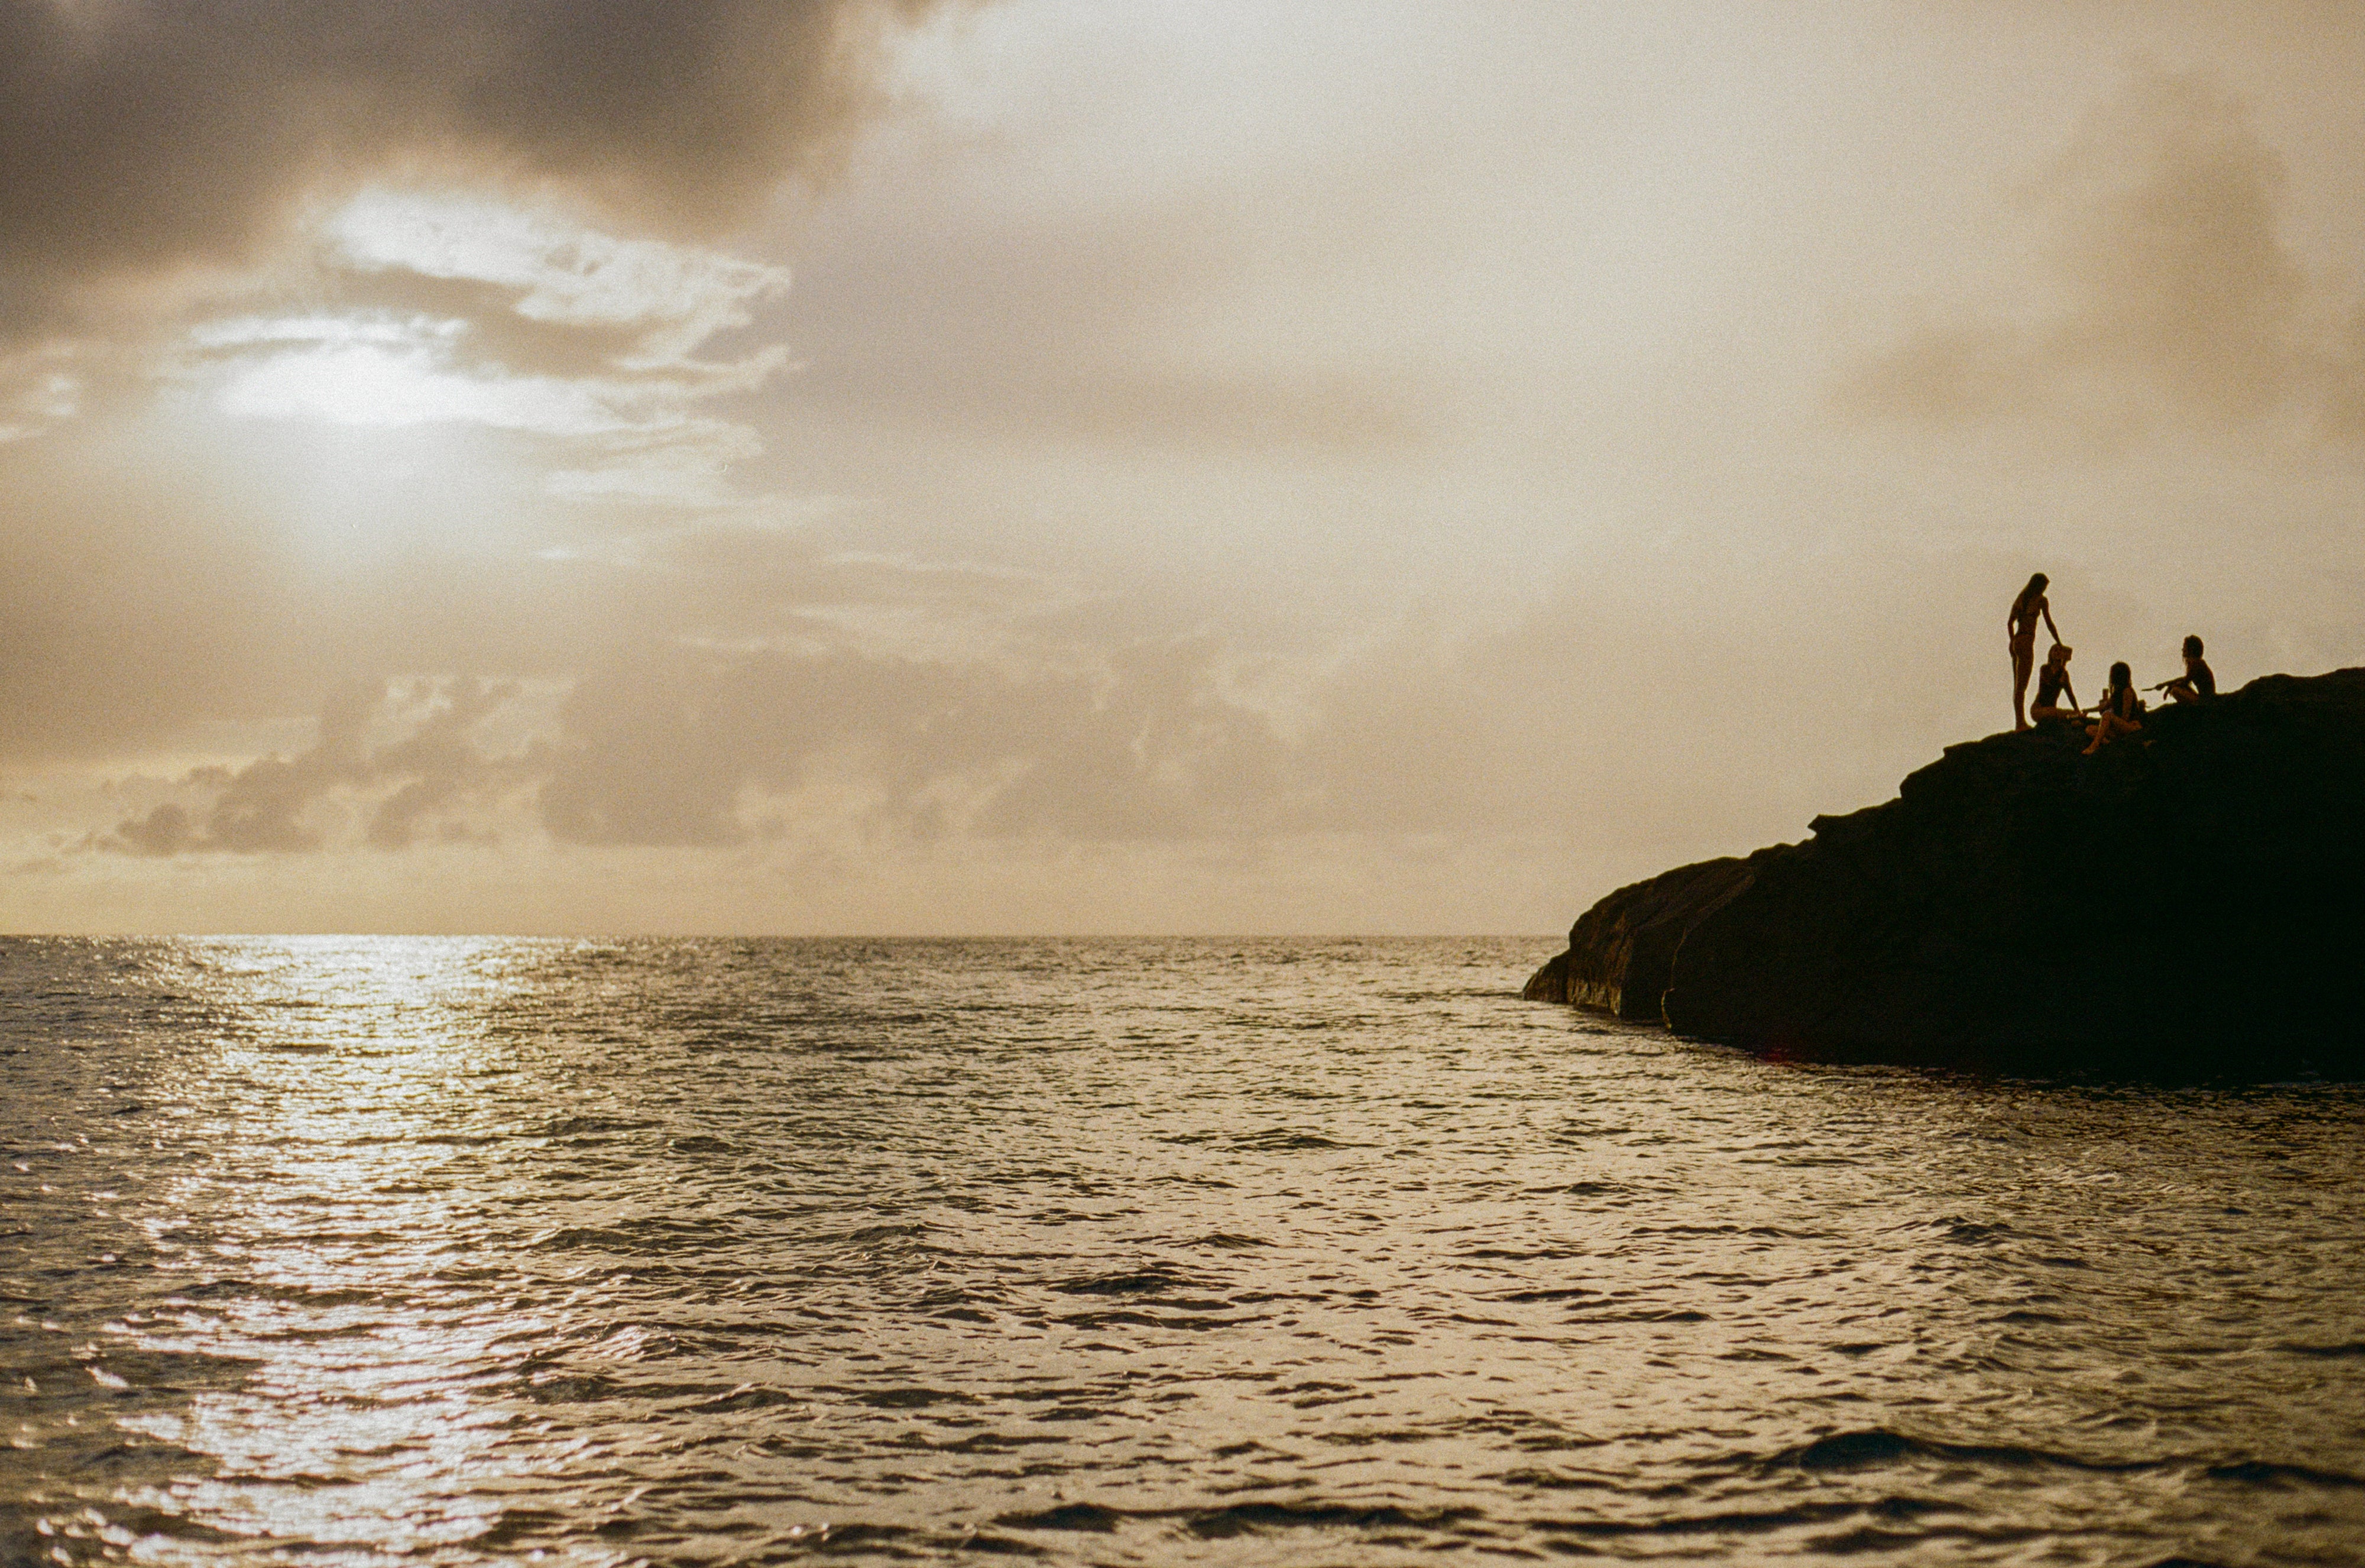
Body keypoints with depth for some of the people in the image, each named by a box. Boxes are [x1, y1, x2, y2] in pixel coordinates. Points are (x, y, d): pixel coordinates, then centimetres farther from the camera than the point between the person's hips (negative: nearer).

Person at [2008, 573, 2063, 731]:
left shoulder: (2021, 598, 15)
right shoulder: (2040, 600, -3)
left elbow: (2010, 622, 15)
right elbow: (2049, 624, -4)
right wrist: (2059, 644, 4)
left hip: (2016, 642, 7)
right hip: (2027, 642, -7)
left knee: (2017, 686, 12)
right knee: (2021, 686, -9)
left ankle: (2019, 721, 18)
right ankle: (2020, 723, -10)